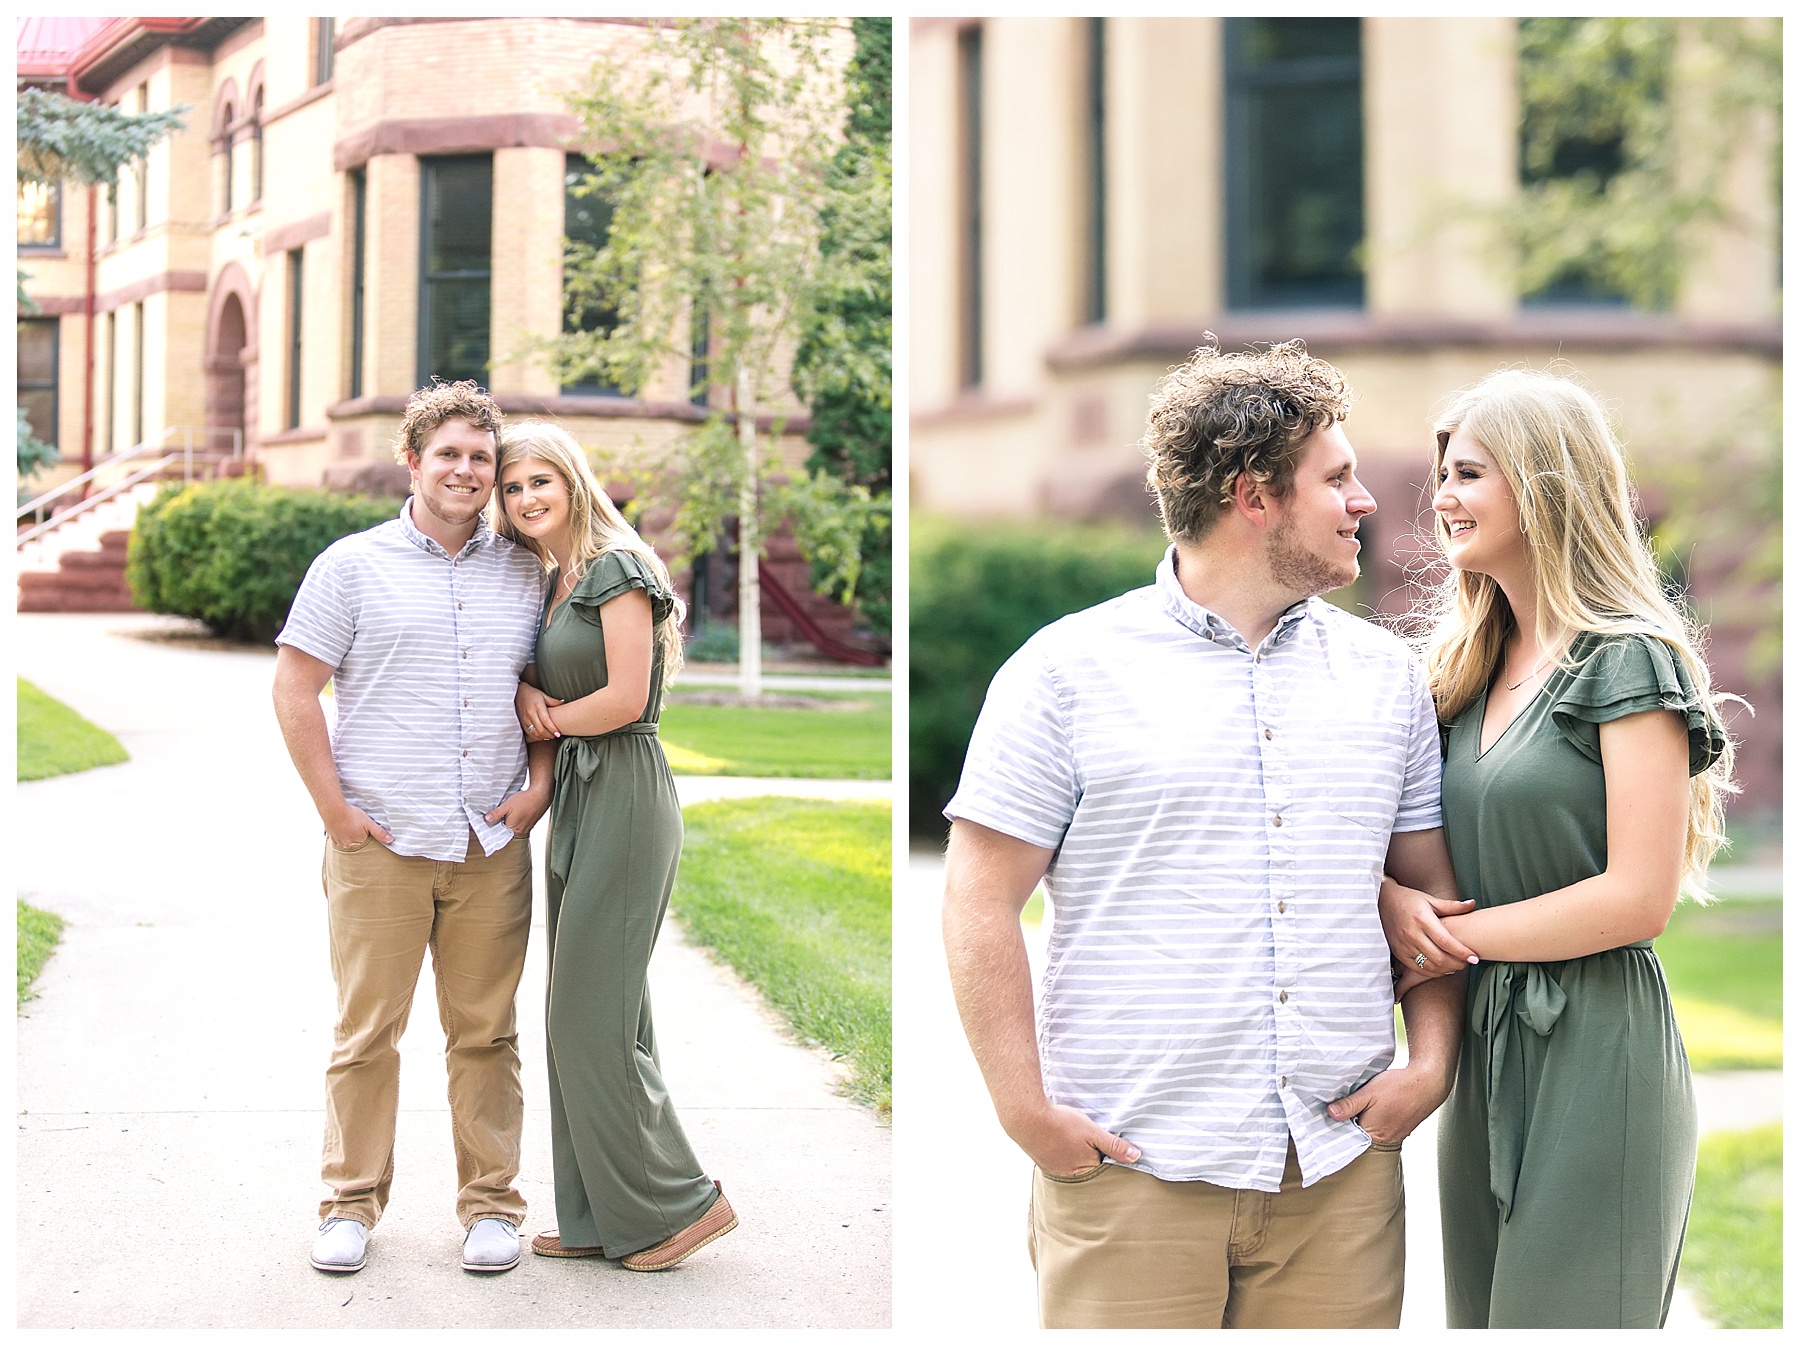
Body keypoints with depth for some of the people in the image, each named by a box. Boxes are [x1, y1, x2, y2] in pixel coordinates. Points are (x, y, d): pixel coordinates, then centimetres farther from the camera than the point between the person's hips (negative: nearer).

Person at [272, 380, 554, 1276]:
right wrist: (334, 808, -6)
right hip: (379, 839, -2)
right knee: (367, 1029, 2)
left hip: (492, 844, 3)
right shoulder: (353, 566, 2)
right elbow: (294, 688, 0)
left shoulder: (525, 573, 12)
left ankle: (491, 1204, 16)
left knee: (485, 1031, 7)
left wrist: (541, 785, 5)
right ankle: (351, 1205, 14)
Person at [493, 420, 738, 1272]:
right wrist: (526, 697, -1)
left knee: (593, 1015, -7)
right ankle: (601, 1219, 16)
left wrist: (551, 719, -2)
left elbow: (625, 699, -18)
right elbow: (537, 680, 22)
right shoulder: (552, 584, 16)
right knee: (584, 1012, 10)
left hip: (624, 798, -9)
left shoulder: (617, 569, -11)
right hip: (578, 801, 9)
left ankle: (677, 1203, 3)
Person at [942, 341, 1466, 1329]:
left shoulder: (1386, 675, 12)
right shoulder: (1070, 669, -2)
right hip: (1128, 1167, -3)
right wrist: (1026, 1110, -9)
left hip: (1341, 1168, 4)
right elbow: (980, 904, -3)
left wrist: (1432, 1064, 3)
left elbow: (1432, 888, 16)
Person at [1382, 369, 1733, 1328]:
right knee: (1481, 1317, 13)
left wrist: (1459, 938, -10)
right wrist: (1393, 901, -6)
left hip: (1595, 1056, -8)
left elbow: (1639, 897, -16)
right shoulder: (1470, 666, 13)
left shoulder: (1628, 662, -10)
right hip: (1482, 1054, 8)